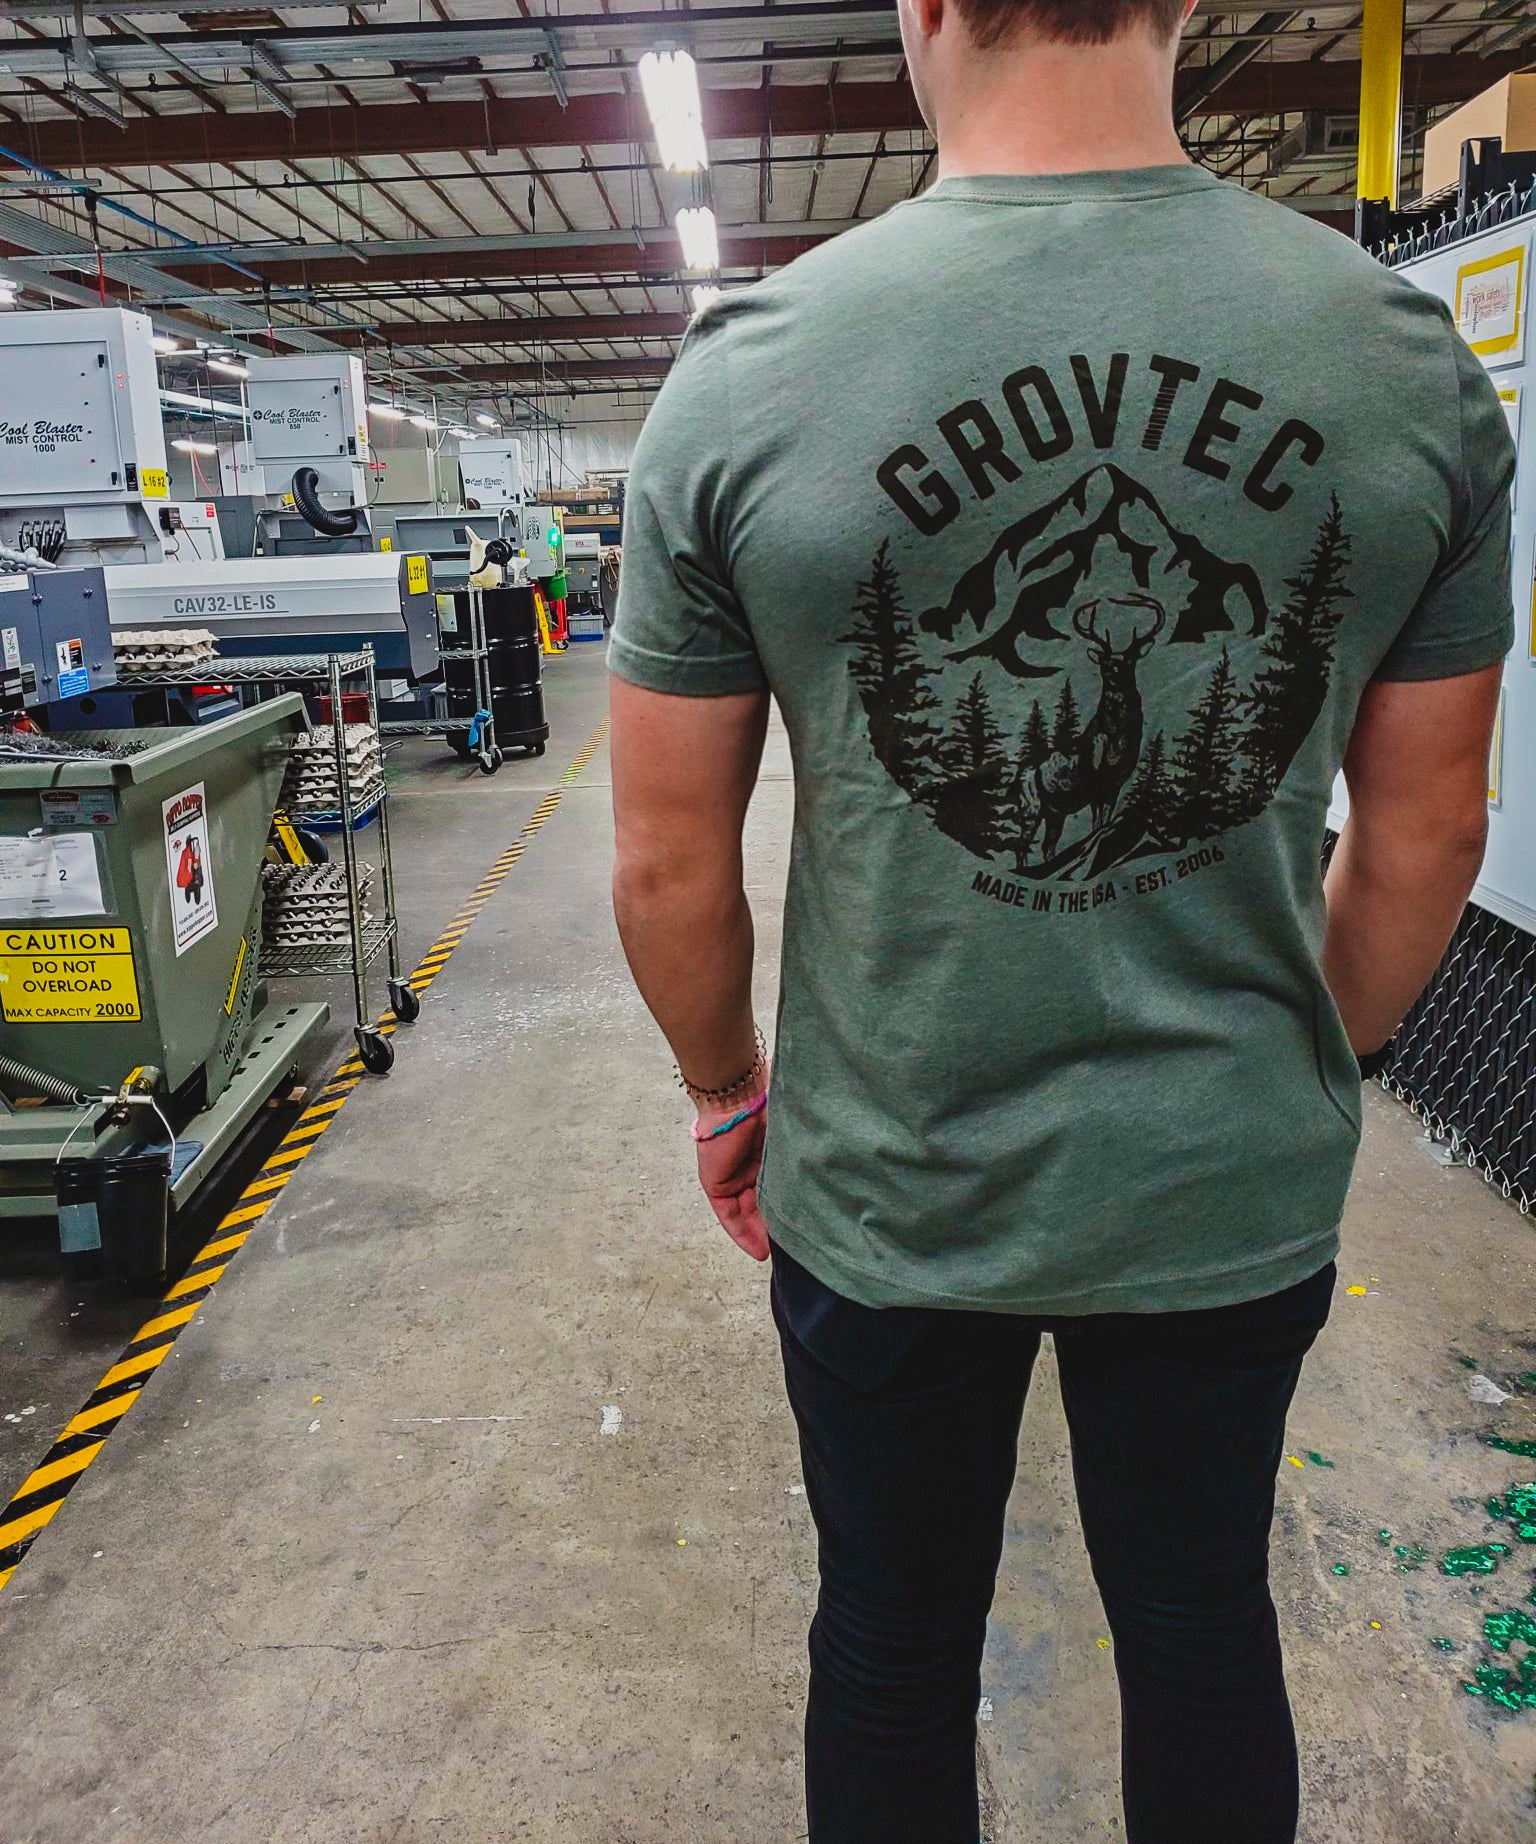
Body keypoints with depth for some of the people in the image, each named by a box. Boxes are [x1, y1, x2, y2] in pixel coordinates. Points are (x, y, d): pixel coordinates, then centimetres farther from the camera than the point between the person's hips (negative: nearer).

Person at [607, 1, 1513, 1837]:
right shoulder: (1410, 357, -8)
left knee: (894, 1649, 23)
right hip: (1238, 1190, 2)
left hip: (889, 1188, -1)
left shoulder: (750, 367, -14)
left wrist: (724, 1088, 9)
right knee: (1205, 1628, 26)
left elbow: (668, 860, -9)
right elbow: (1425, 828, 0)